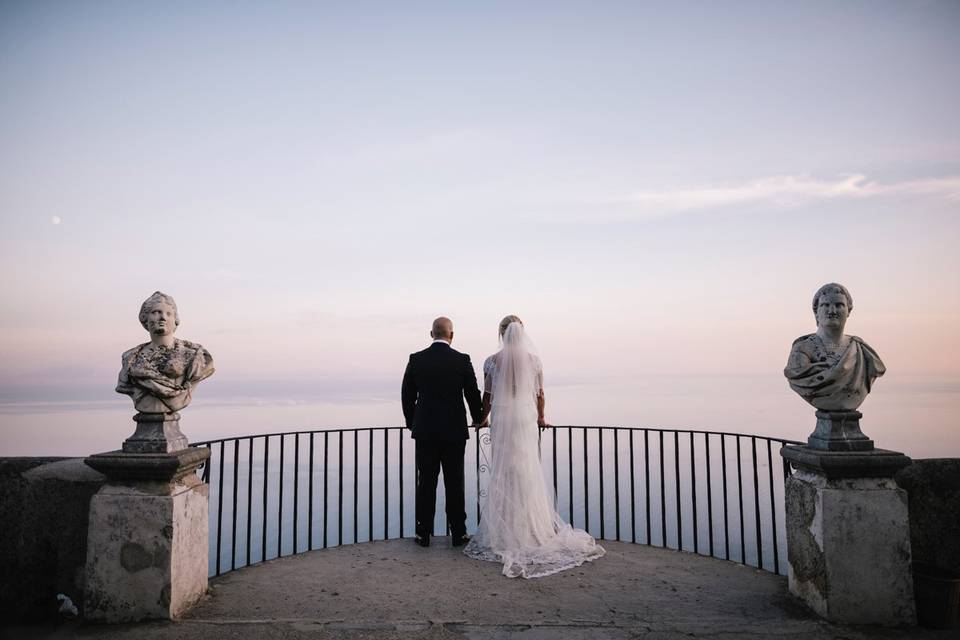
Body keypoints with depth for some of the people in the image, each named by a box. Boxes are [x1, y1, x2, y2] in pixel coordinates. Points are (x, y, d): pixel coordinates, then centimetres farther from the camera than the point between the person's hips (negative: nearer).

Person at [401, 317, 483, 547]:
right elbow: (473, 394, -2)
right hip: (454, 431, -1)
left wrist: (411, 422, 18)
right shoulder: (462, 360, -7)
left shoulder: (416, 359, -2)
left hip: (424, 430, 1)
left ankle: (423, 533, 14)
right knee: (454, 483, 7)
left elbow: (407, 395, 4)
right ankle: (458, 533, 14)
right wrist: (478, 419, 16)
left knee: (426, 483, 8)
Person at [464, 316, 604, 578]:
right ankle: (532, 527, 12)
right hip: (527, 419, 1)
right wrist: (541, 418, 23)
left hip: (501, 420, -1)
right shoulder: (534, 359, 0)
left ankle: (505, 529, 11)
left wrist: (484, 418, 19)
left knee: (503, 473, 6)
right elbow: (539, 395, 7)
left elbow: (487, 396, 2)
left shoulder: (493, 361, -4)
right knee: (528, 472, 7)